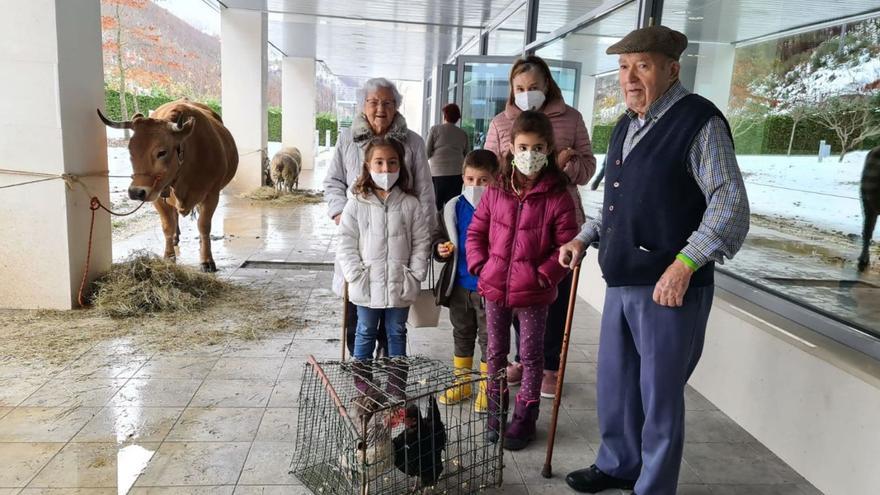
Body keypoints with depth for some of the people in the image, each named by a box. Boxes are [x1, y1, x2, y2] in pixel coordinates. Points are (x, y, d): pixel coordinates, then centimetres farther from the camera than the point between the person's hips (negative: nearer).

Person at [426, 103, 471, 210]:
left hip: (437, 174, -2)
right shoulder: (463, 134, 9)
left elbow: (427, 154, -2)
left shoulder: (435, 129, 2)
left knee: (435, 207, 2)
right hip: (456, 174, 2)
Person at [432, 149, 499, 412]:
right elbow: (438, 235, 12)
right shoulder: (453, 208, 1)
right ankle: (462, 382, 34)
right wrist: (440, 248, -7)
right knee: (462, 334, 18)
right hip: (459, 284, 5)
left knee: (489, 337, 8)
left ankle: (486, 387, 24)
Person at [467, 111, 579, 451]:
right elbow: (476, 231, 8)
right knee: (496, 351, 16)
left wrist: (544, 275, -16)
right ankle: (496, 411, 33)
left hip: (533, 292, -3)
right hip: (494, 286, 4)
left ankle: (525, 417, 26)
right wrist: (480, 266, -2)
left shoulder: (557, 197, -10)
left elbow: (567, 245, -9)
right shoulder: (496, 191, 0)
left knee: (531, 355, 11)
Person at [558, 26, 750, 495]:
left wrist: (683, 265, -25)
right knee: (614, 384, 19)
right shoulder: (625, 127, 14)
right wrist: (584, 237, 11)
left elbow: (730, 204, -17)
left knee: (659, 396, 5)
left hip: (670, 289, -8)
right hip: (621, 284, 8)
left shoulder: (699, 121, -10)